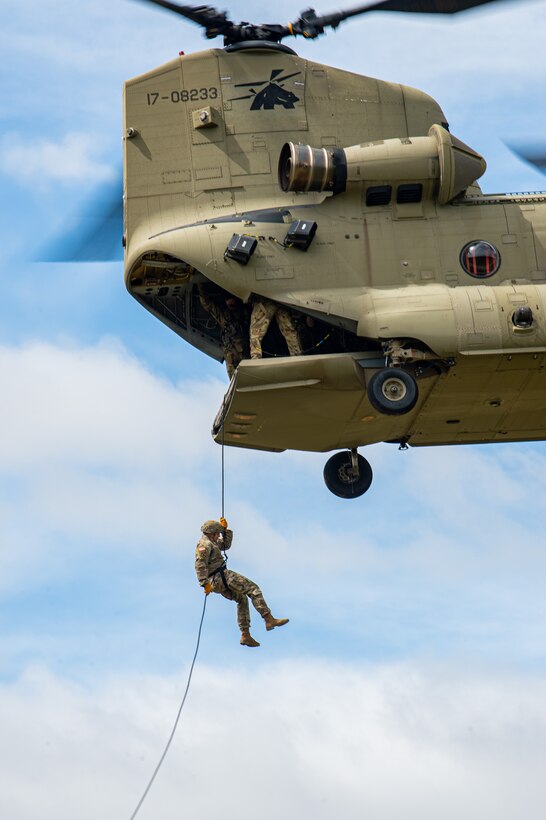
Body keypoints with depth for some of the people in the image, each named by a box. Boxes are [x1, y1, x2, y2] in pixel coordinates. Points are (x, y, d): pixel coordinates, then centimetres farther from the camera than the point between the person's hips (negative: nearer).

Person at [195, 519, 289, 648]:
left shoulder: (209, 542, 20)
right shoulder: (204, 544, -11)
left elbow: (226, 545, 30)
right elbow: (200, 565, -23)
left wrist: (225, 529, 18)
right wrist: (205, 583, -28)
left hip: (217, 583, 11)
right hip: (221, 576, -11)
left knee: (242, 599, 21)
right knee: (253, 589, -9)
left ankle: (245, 636, 17)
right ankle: (269, 620, -17)